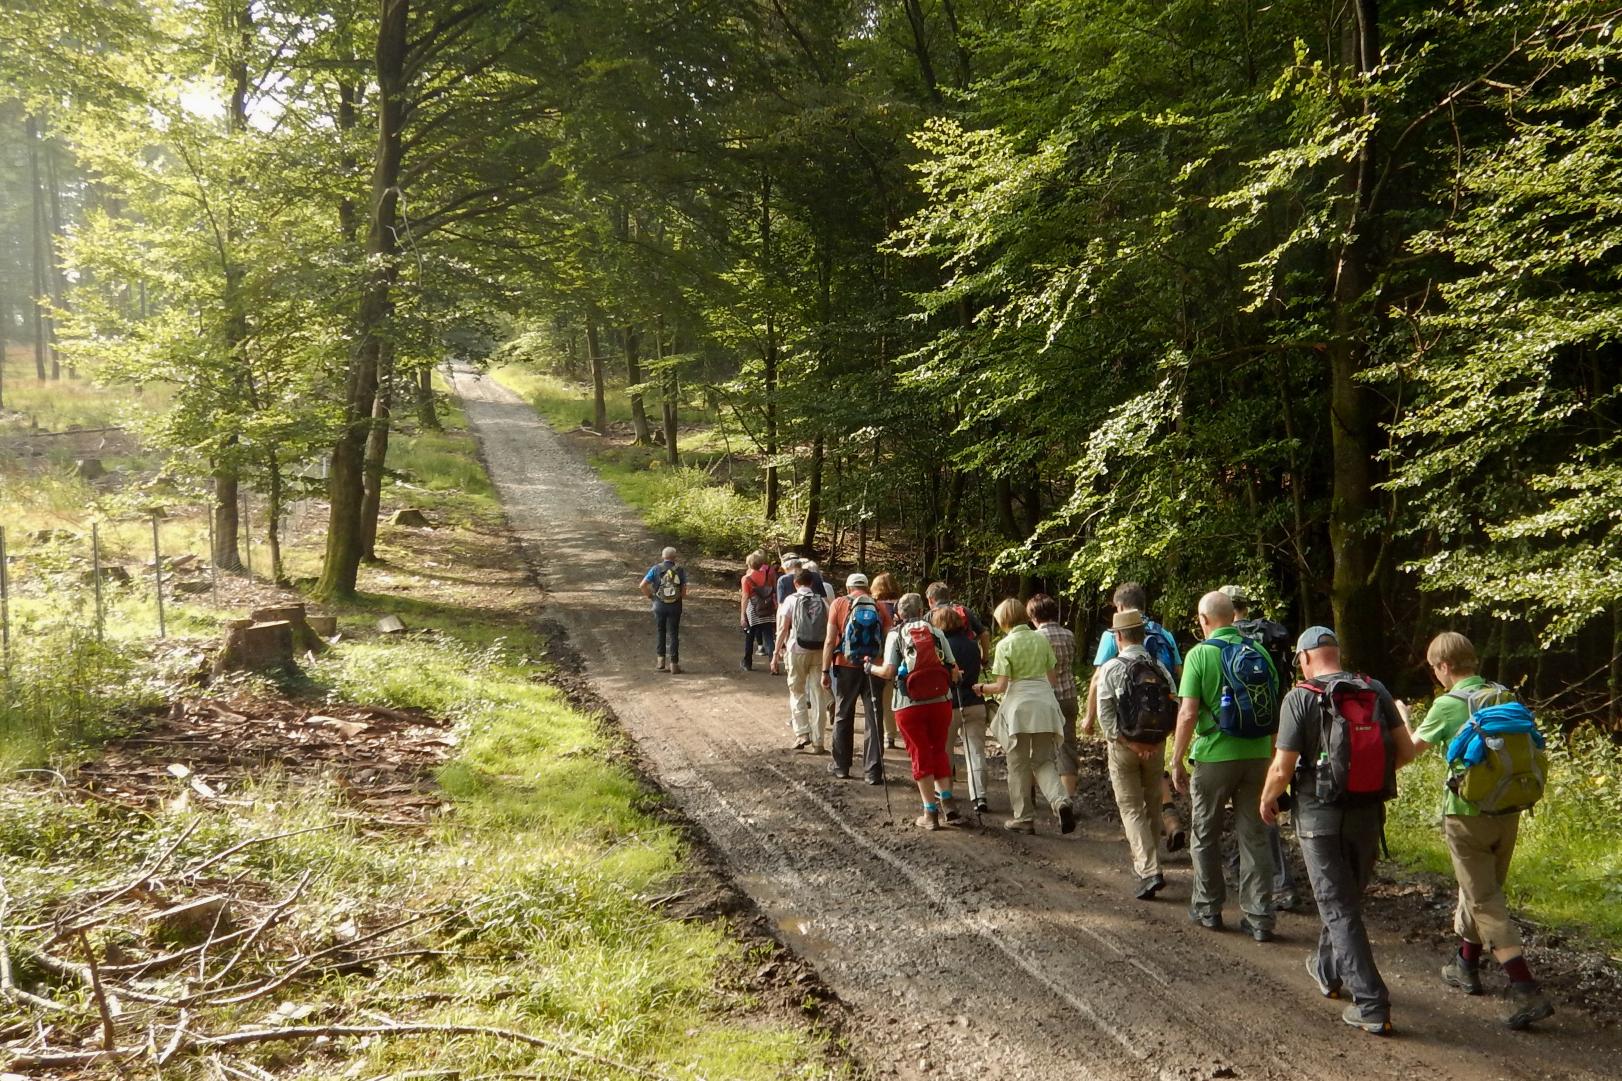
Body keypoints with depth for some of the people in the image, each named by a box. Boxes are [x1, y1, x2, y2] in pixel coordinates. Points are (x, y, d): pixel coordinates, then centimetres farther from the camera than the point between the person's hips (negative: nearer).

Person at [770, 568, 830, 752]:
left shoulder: (791, 600, 0)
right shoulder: (822, 602, 7)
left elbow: (783, 629, -4)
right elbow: (829, 630, 3)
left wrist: (776, 653, 1)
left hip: (797, 650, -2)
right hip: (819, 651, 2)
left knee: (797, 692, 13)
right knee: (818, 695, 6)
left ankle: (802, 733, 0)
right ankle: (817, 741, 8)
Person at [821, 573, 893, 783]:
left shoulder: (839, 604, -3)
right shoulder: (880, 608, 2)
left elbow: (830, 641, -7)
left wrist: (825, 671, -2)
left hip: (846, 668, -1)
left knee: (843, 717, 14)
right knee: (873, 720, 6)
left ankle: (841, 766, 23)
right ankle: (874, 772, 5)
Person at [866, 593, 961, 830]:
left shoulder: (895, 635, -1)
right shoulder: (936, 632, 5)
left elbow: (888, 672, -10)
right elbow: (953, 671, 3)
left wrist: (870, 667, 9)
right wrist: (949, 677, 25)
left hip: (910, 705, -2)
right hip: (940, 702, 2)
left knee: (920, 756, 9)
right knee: (939, 750, 19)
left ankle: (930, 813, 10)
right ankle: (947, 805, 11)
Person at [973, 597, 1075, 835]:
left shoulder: (1005, 645, -8)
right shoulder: (1041, 639, 6)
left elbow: (1002, 686, -11)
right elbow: (1053, 677, 11)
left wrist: (982, 688, 8)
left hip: (1018, 705, -4)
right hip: (1045, 703, 4)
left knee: (1019, 764, 8)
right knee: (1043, 761, 12)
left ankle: (1024, 818, 13)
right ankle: (1061, 800, -13)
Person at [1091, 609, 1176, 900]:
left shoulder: (1111, 668, -10)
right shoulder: (1160, 668, 1)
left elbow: (1106, 715, -15)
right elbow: (1176, 709, -2)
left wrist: (1130, 743, -11)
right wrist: (1155, 740, -1)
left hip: (1123, 746, -4)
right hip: (1156, 746, 4)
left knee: (1131, 809, 0)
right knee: (1152, 806, 19)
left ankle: (1149, 871, -13)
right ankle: (1149, 863, 32)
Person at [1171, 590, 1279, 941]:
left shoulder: (1200, 654, -10)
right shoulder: (1259, 652, 4)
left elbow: (1188, 713, -15)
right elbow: (1275, 710, 10)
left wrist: (1177, 760, -6)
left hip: (1214, 757, -4)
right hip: (1258, 755, 4)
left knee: (1206, 836, 13)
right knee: (1255, 836, 9)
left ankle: (1207, 908, 23)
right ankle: (1259, 918, 9)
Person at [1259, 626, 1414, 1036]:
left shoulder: (1300, 698, -12)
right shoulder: (1376, 692, 1)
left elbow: (1282, 769, -13)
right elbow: (1405, 751, 1)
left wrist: (1267, 800, 6)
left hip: (1321, 816, -5)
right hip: (1369, 814, 5)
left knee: (1339, 908, 1)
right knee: (1347, 897, 23)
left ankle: (1371, 1005, -2)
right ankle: (1327, 970, 42)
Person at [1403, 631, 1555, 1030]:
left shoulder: (1448, 704, -14)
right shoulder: (1504, 697, 2)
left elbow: (1413, 747, 2)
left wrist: (1401, 716, 20)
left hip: (1468, 814, -6)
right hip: (1507, 811, 6)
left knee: (1484, 900, -1)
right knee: (1482, 889, 21)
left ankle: (1526, 990, -9)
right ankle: (1466, 966, 36)